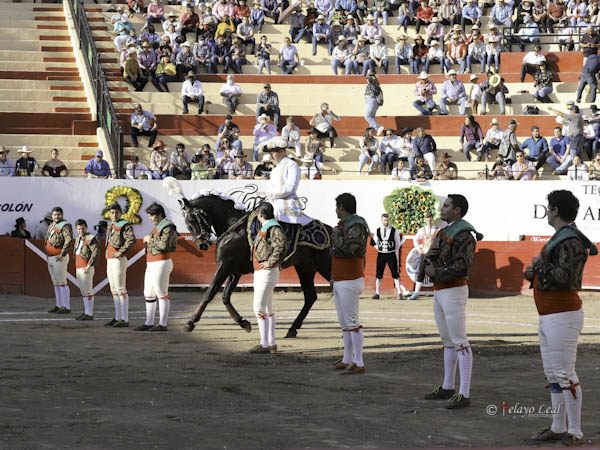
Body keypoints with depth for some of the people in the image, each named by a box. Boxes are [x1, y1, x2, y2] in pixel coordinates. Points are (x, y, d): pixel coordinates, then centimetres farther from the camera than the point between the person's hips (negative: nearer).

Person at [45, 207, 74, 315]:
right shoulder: (51, 226, 17)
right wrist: (47, 253, 19)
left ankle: (67, 307, -10)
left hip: (60, 259, -9)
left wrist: (62, 253, -24)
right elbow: (47, 240, 30)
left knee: (62, 283, -10)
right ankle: (59, 306, 18)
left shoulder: (65, 226, -10)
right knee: (56, 283, 12)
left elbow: (69, 240, -23)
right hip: (50, 259, 9)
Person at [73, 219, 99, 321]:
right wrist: (76, 268, 18)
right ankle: (86, 312, 17)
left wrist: (89, 266, -19)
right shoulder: (78, 239, 16)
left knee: (88, 292, -7)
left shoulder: (91, 238, -10)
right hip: (78, 269, 9)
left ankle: (89, 314, -6)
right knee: (83, 292, 12)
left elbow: (95, 252, -18)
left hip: (86, 269, -9)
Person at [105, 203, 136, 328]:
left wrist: (121, 252, -21)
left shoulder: (125, 226, -10)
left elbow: (131, 240, -25)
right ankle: (117, 318, 18)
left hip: (119, 261, -9)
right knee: (114, 290, 12)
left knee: (121, 290, -10)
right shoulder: (111, 226, 18)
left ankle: (125, 319, -10)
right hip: (110, 261, 9)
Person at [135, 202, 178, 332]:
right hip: (151, 265, 10)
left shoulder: (168, 227, -12)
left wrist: (150, 239, -14)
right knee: (148, 294, 11)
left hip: (161, 264, -10)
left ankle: (163, 324, -3)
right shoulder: (156, 227, 17)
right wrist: (147, 240, 9)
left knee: (162, 294, -6)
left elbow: (164, 244, -25)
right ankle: (149, 323, 16)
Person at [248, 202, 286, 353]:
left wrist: (270, 262, -25)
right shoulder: (264, 228, 16)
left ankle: (264, 344, -11)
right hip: (260, 273, 10)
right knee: (267, 309, 11)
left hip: (267, 273, -10)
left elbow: (281, 245, -31)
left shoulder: (273, 228, -14)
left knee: (259, 308, -12)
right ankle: (272, 344, 14)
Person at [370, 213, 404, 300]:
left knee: (395, 274, -2)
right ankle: (377, 293, 10)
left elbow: (397, 244, 3)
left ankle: (399, 293, 1)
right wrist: (380, 250, 4)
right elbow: (374, 243, 14)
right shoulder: (377, 231, 5)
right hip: (381, 255, 2)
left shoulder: (394, 231, -1)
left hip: (391, 254, -2)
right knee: (379, 274, 3)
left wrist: (396, 256, 1)